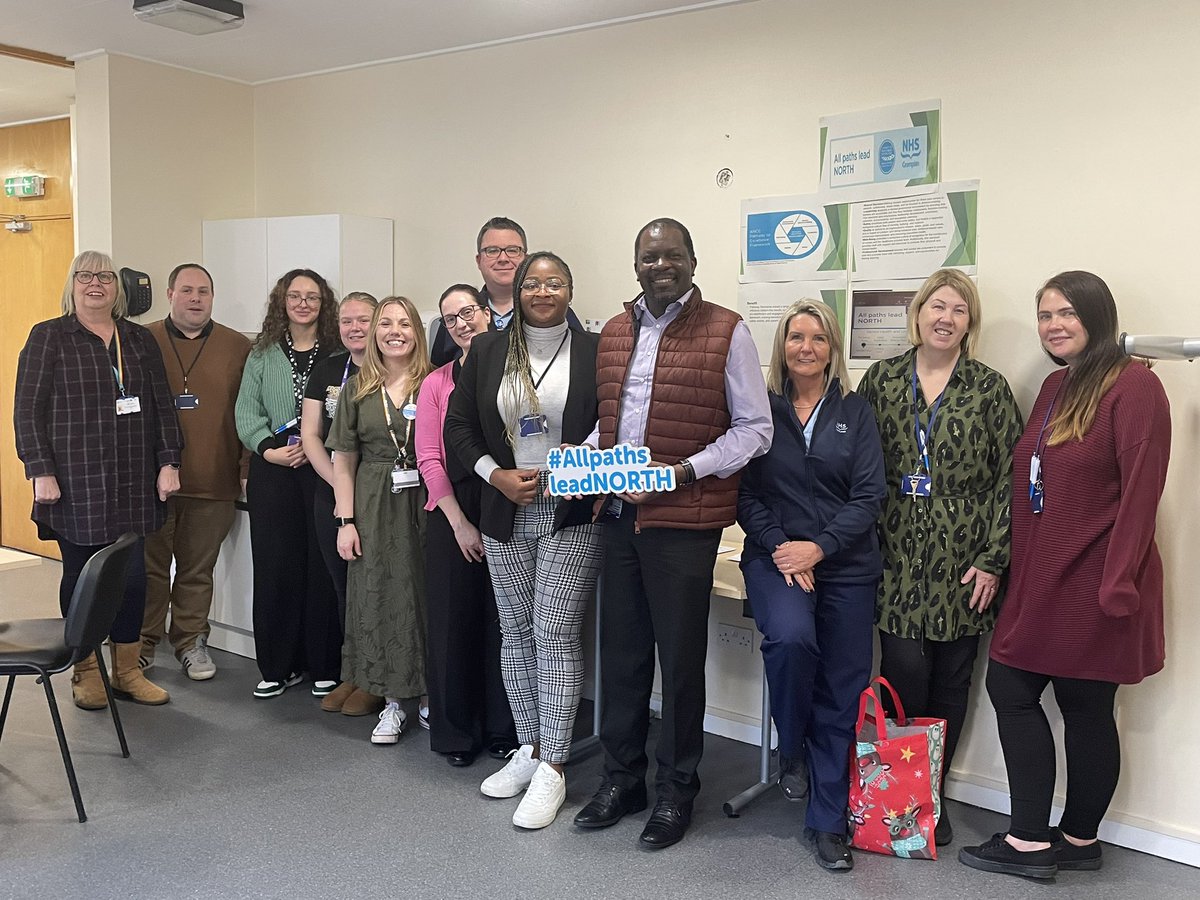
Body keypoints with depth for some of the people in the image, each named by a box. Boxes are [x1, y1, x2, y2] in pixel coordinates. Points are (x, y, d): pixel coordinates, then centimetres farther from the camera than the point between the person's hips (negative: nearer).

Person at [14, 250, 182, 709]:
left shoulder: (140, 339, 12)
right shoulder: (48, 337, 1)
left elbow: (163, 406, 12)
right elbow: (28, 410, -3)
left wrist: (168, 462, 4)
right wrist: (41, 471, -10)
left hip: (132, 484, 3)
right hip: (75, 484, -3)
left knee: (132, 575, 5)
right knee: (81, 575, 6)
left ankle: (128, 671, 18)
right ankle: (86, 671, 21)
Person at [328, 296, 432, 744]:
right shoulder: (358, 388, 7)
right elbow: (343, 459, 7)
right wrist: (346, 520, -1)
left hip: (424, 505, -2)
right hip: (374, 508, 2)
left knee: (425, 595, 3)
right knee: (379, 597, 5)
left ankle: (430, 696, 19)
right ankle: (393, 703, 18)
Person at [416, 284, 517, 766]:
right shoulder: (436, 383, 7)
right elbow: (429, 459, 1)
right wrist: (460, 523, -6)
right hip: (453, 515, 1)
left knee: (504, 619, 5)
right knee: (454, 619, 6)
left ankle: (504, 730, 20)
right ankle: (457, 732, 21)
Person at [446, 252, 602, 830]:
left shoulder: (593, 352, -1)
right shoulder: (486, 352, 6)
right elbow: (459, 426, 7)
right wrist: (498, 476, -7)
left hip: (571, 517, -3)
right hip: (505, 516, 4)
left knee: (556, 635, -4)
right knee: (515, 632, 11)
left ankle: (552, 769, 6)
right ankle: (529, 749, 26)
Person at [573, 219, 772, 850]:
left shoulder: (725, 332, -5)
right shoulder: (614, 332, 13)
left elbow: (754, 428, -6)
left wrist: (686, 471, -16)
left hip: (684, 520, -5)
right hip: (618, 513, 5)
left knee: (680, 656, 5)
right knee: (621, 650, 14)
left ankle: (676, 790, 22)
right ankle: (621, 778, 30)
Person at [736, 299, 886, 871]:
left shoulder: (855, 412, 6)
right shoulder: (760, 410, 5)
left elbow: (869, 495, 0)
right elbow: (746, 493, 2)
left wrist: (818, 547, -12)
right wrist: (781, 551, -11)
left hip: (847, 564, 1)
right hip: (775, 556, -1)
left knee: (840, 692, 1)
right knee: (791, 637, -31)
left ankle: (828, 821, 16)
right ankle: (791, 749, -1)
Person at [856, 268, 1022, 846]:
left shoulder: (989, 389, 3)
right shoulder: (881, 379, 6)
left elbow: (1009, 478, 0)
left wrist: (993, 559, -6)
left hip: (963, 561, 0)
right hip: (898, 557, 0)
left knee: (951, 680, 6)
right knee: (904, 673, -5)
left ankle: (933, 798, 22)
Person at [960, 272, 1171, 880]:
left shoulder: (1132, 386, -11)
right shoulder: (1055, 386, 13)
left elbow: (1140, 491, -17)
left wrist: (1118, 584, -20)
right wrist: (1010, 564, 12)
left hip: (1092, 582, -8)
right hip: (1040, 579, 8)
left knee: (1085, 708, 3)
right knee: (1010, 689, 9)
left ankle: (1078, 837, 20)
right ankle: (1031, 841, 20)